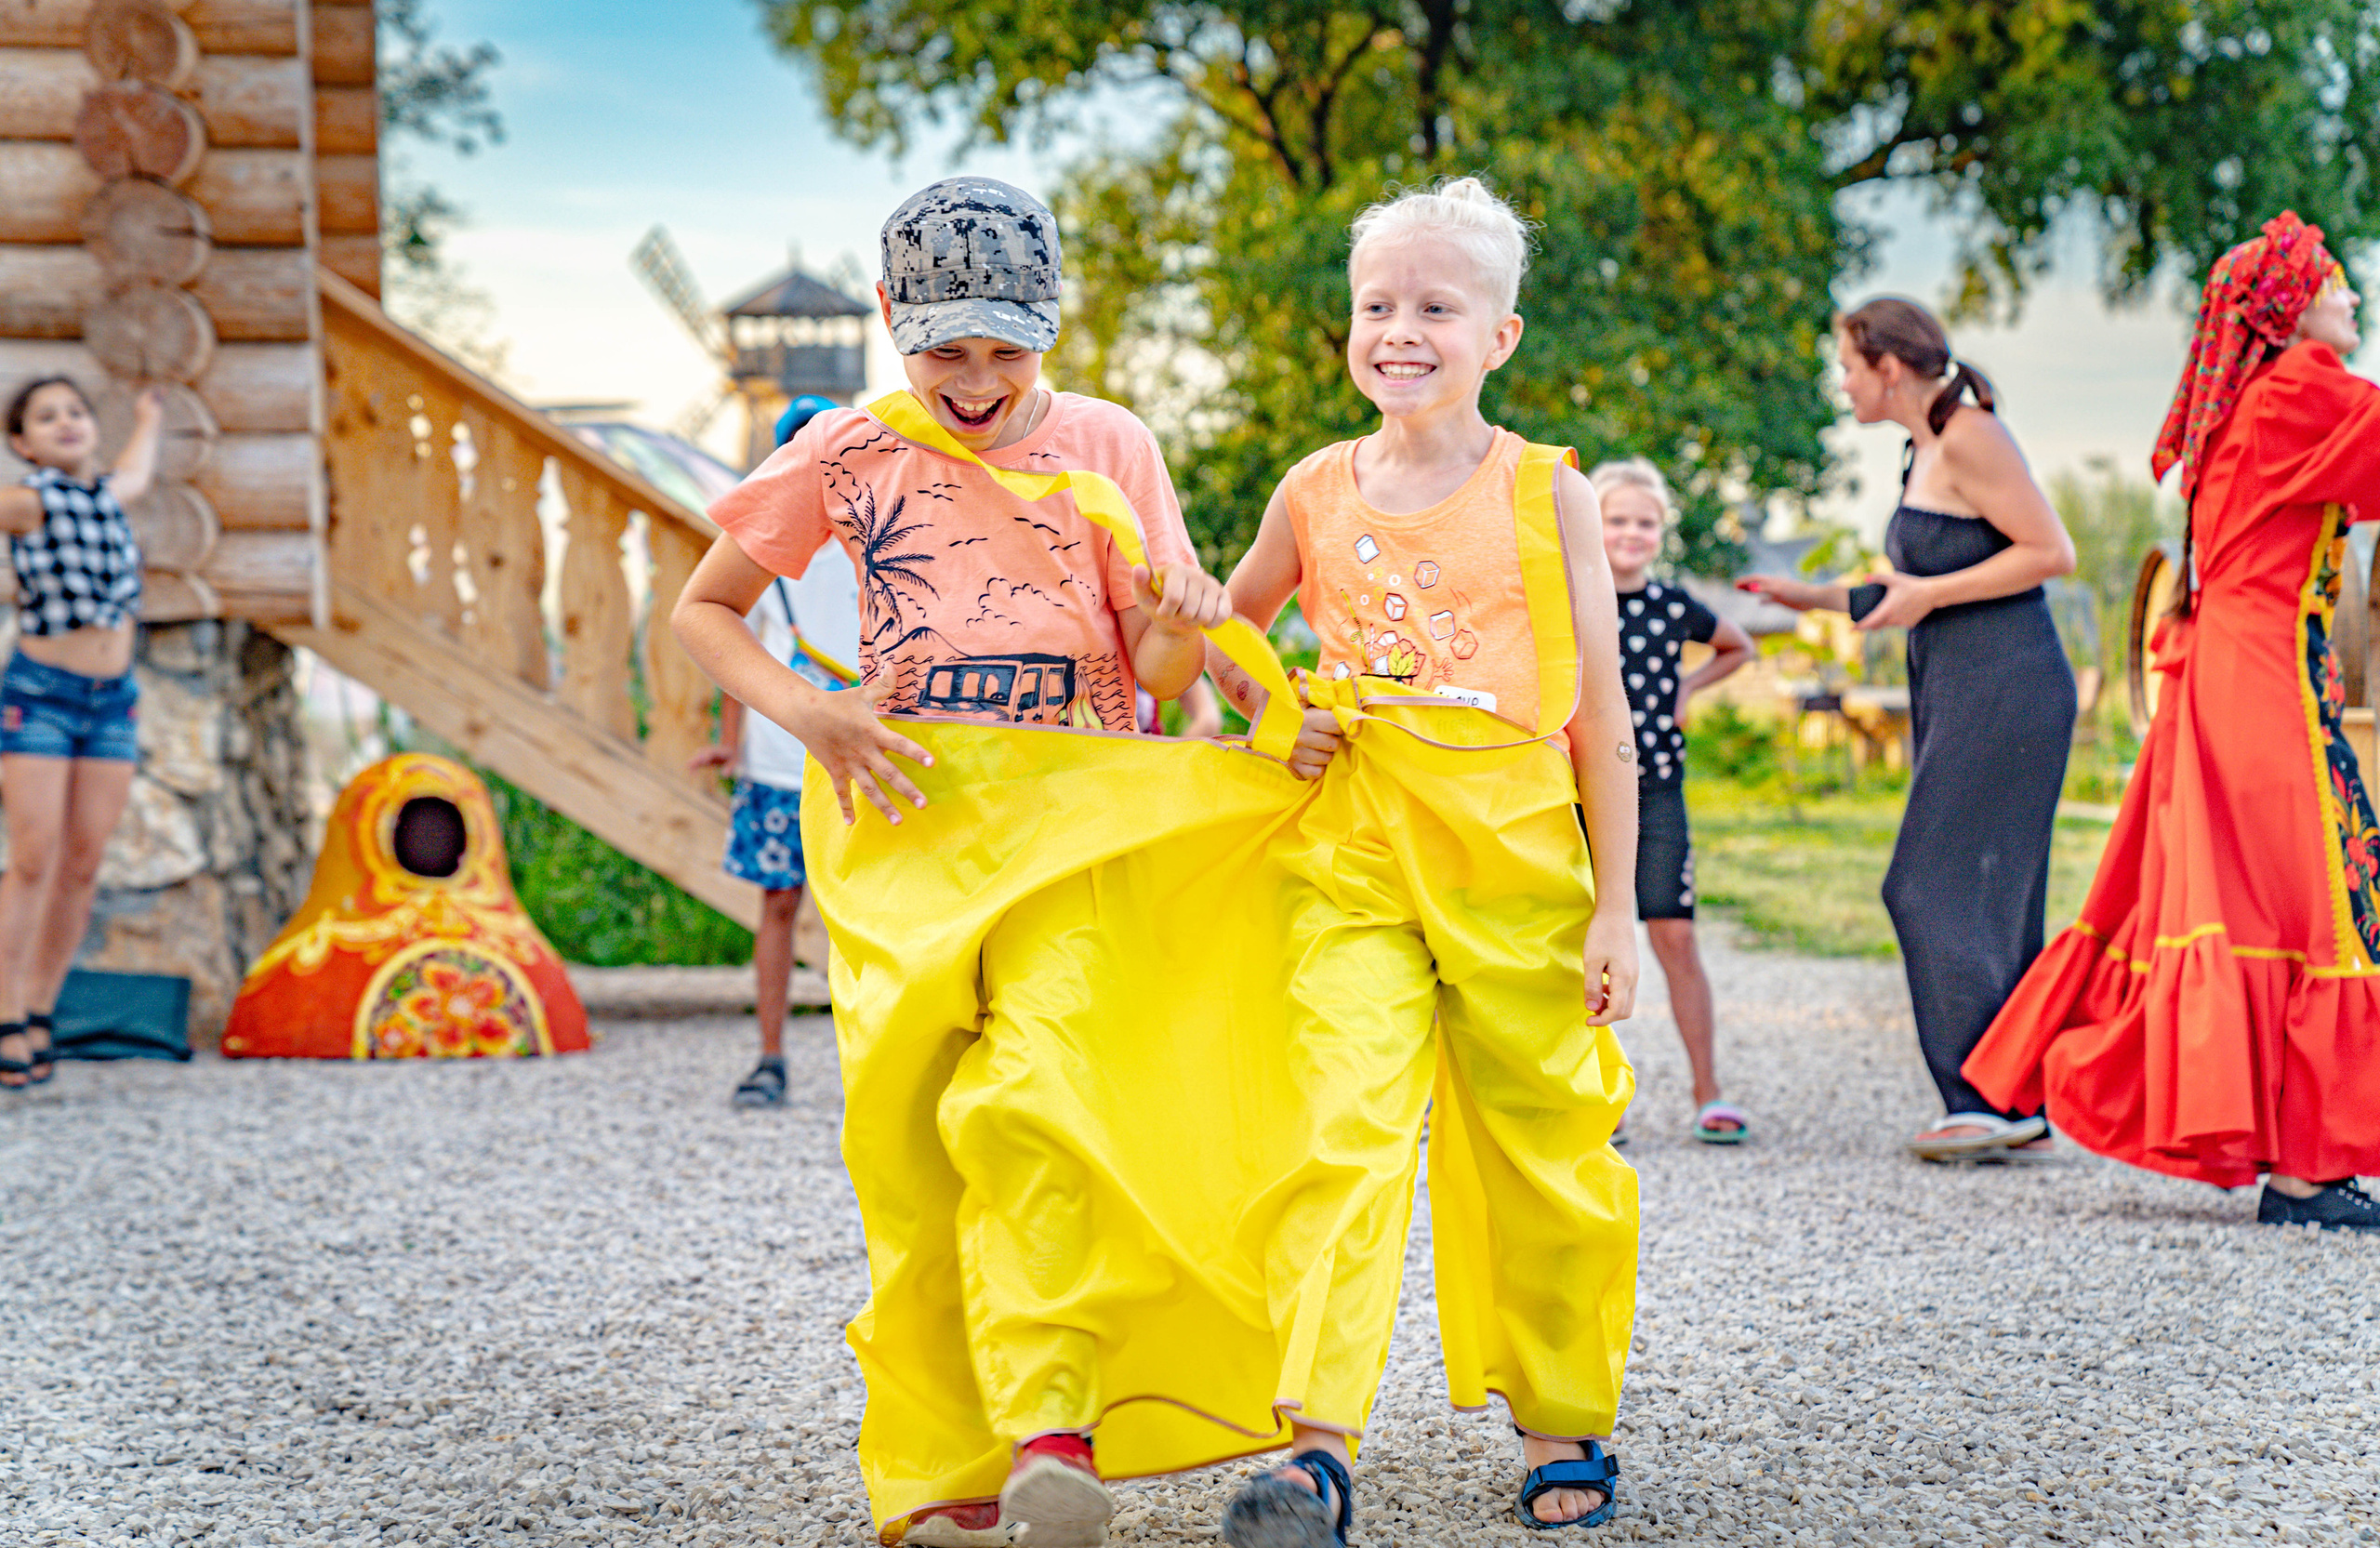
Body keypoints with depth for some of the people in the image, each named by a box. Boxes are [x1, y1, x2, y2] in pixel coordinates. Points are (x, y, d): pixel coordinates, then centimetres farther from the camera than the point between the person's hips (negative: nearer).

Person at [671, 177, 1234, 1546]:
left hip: (1073, 821, -1)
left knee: (1023, 1103, -22)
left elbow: (1164, 678, 6)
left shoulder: (1106, 446, 5)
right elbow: (703, 611, 12)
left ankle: (1050, 1433, -22)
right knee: (907, 1142, -4)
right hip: (902, 818, 1)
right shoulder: (850, 454, 6)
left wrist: (1184, 627, -18)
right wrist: (810, 716, -5)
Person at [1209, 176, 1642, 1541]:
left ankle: (1566, 1425, 25)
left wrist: (1616, 907, -2)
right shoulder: (1317, 493, 7)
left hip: (1520, 864, -1)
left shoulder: (1547, 492, 1)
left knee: (1542, 1154, 7)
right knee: (1342, 1132, -14)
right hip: (1356, 865, 1)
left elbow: (1604, 714, 1)